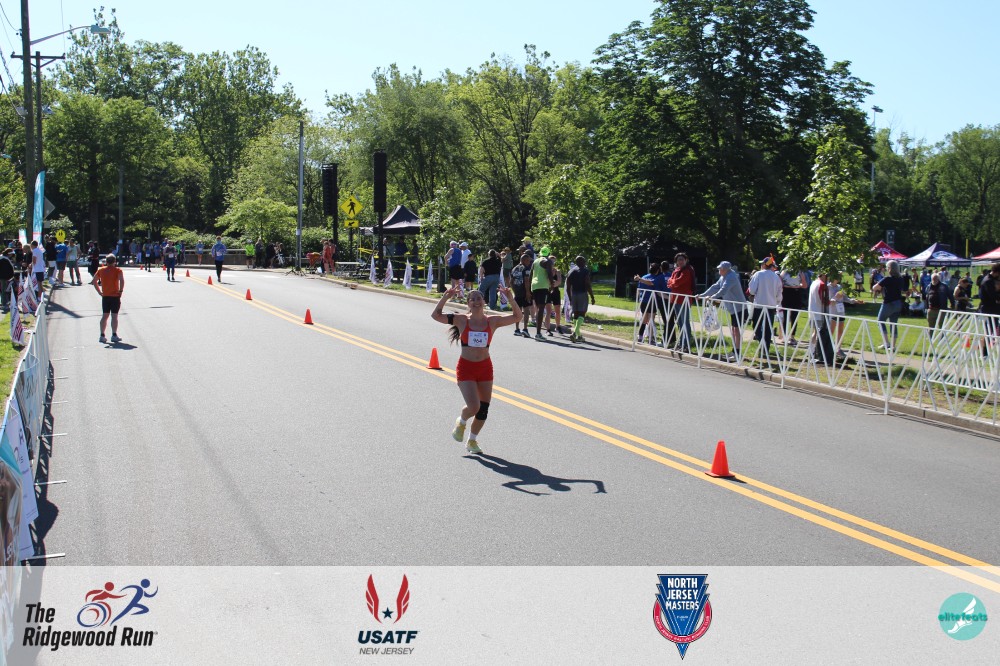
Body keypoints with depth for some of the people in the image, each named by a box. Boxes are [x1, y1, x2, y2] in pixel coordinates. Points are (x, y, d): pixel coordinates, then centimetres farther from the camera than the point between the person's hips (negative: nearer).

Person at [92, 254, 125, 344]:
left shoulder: (101, 270, 7)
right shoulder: (118, 270, -6)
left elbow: (94, 281, 6)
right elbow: (122, 280, -22)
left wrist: (99, 292, 8)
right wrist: (121, 291, -12)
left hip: (105, 296, 3)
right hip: (115, 296, -3)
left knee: (104, 316, 10)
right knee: (114, 316, -1)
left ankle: (102, 335, 8)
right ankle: (114, 335, -4)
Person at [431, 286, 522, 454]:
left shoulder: (492, 321, -1)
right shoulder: (462, 320, -5)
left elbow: (517, 317, -3)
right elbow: (436, 315, -7)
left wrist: (511, 299, -16)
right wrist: (445, 297, -18)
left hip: (485, 367, 3)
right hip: (465, 368, -3)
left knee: (484, 408, 7)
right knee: (474, 407, -15)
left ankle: (472, 440, 30)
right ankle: (461, 422, 21)